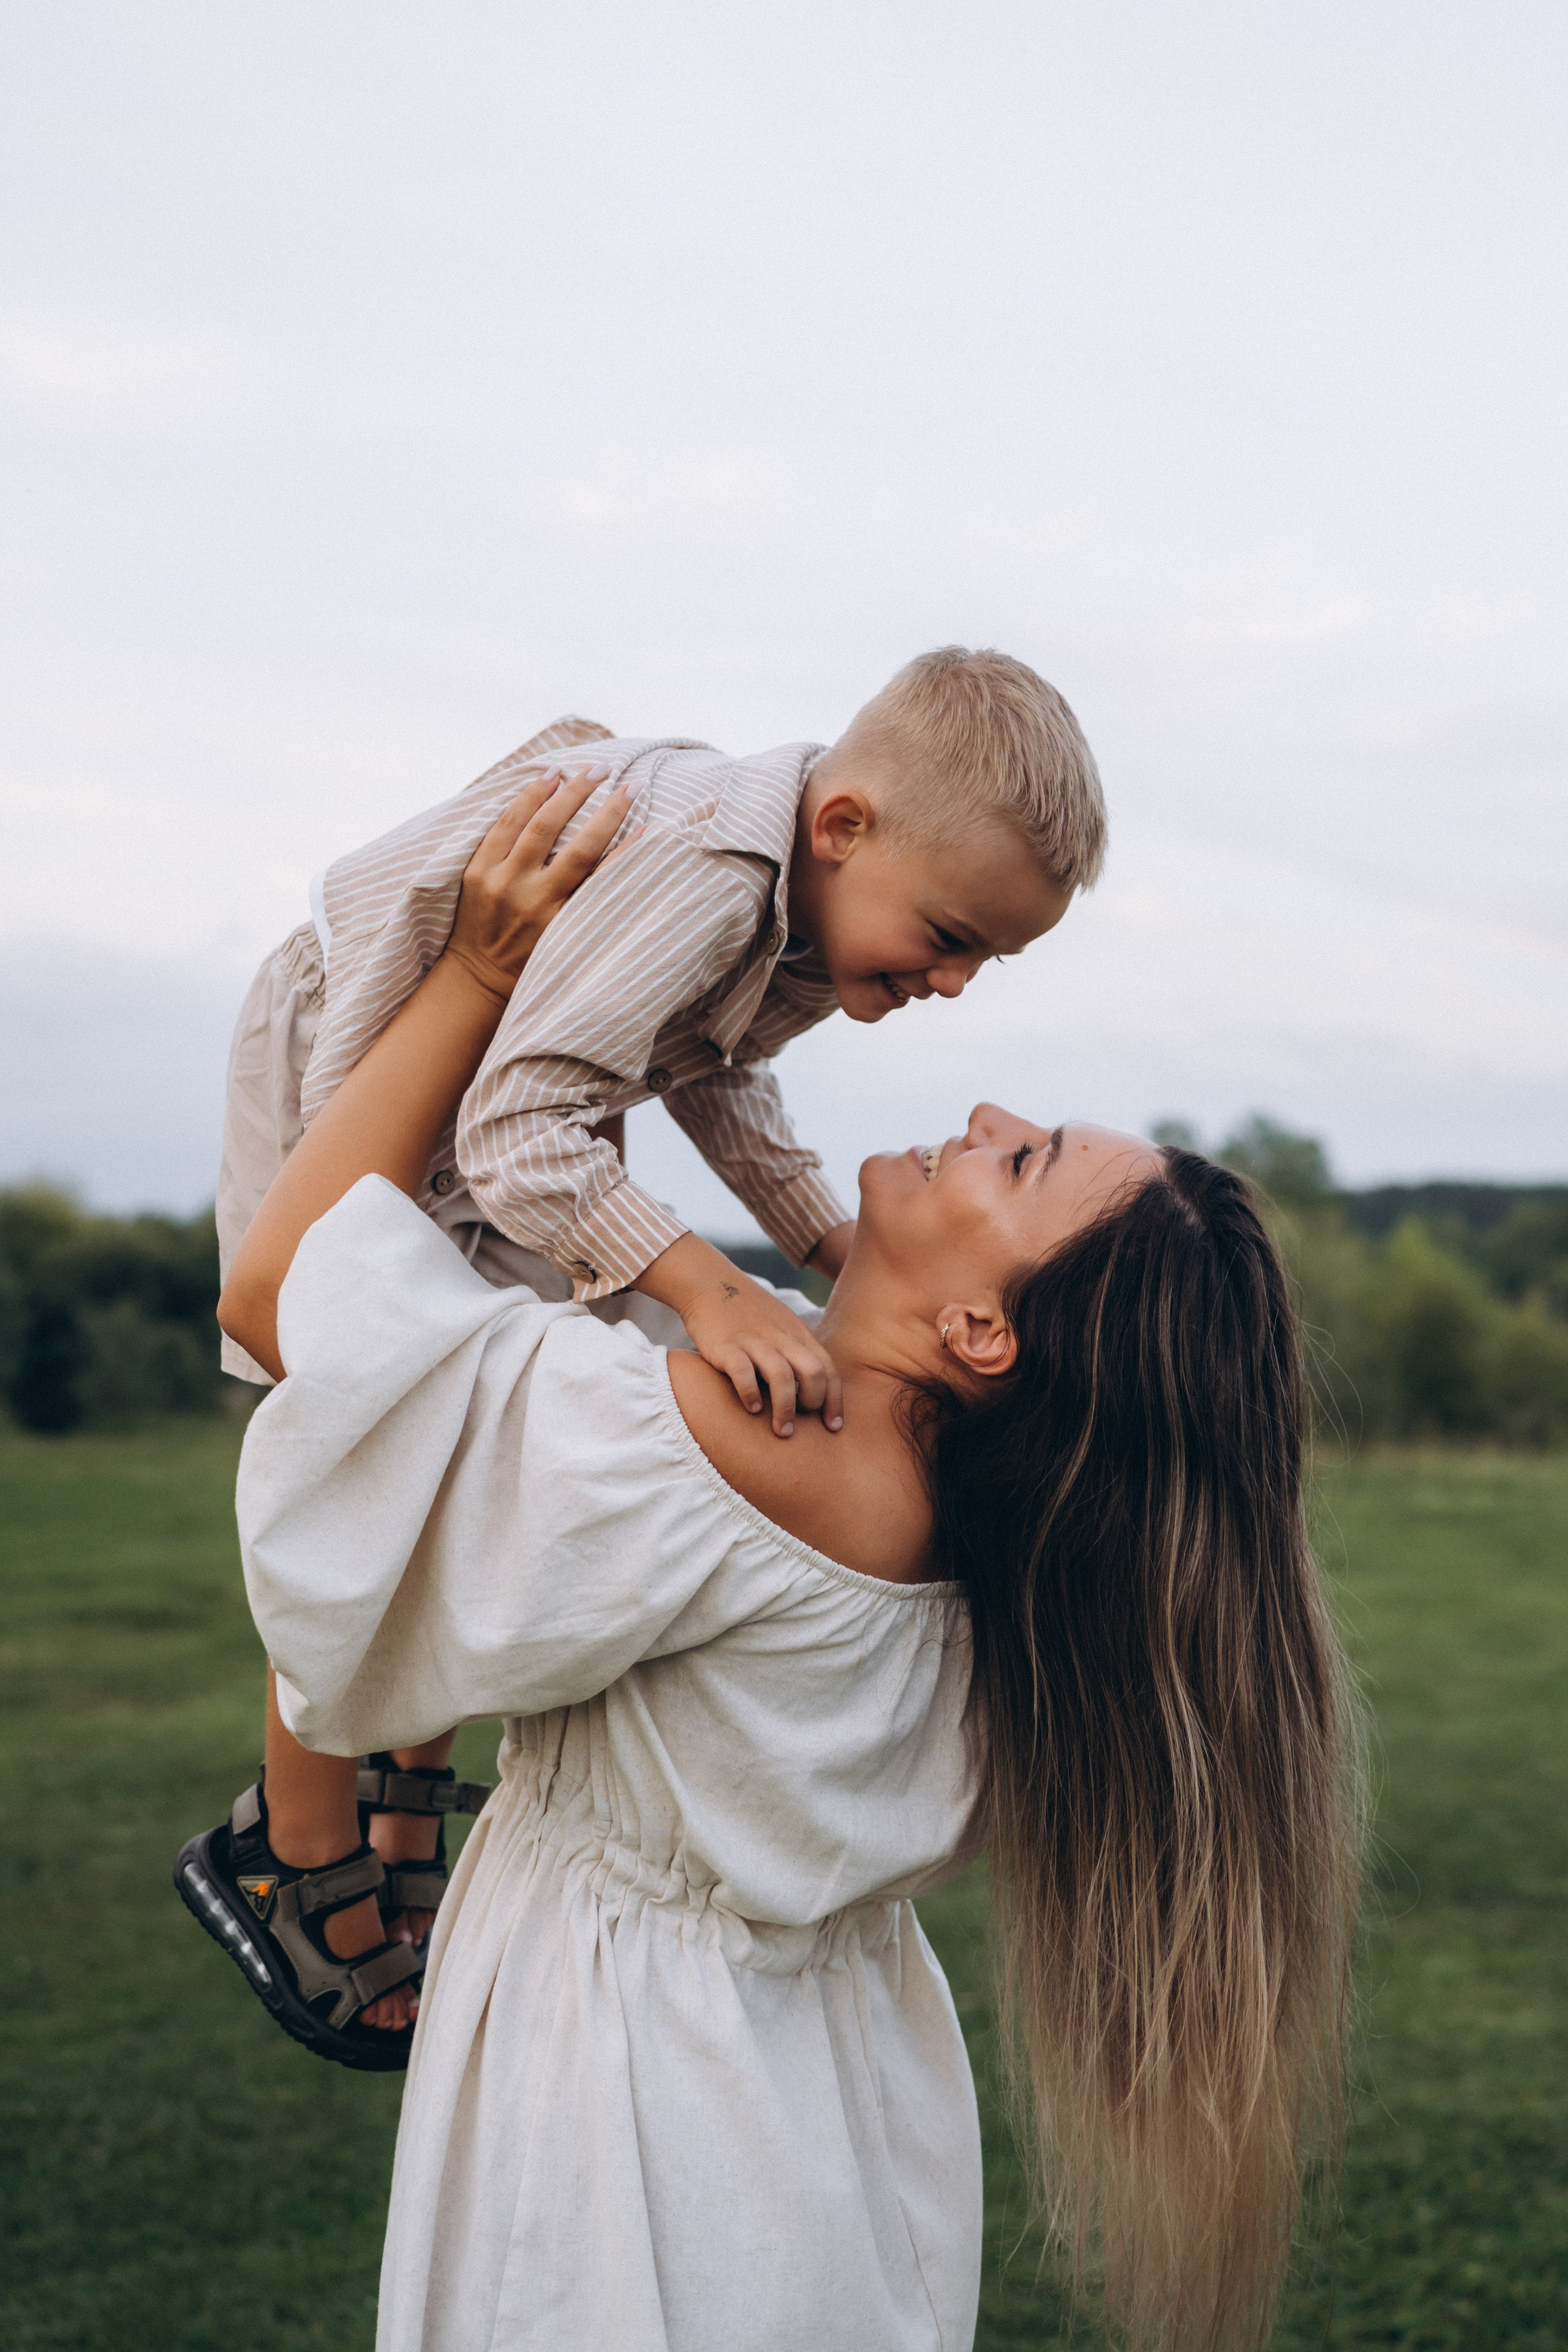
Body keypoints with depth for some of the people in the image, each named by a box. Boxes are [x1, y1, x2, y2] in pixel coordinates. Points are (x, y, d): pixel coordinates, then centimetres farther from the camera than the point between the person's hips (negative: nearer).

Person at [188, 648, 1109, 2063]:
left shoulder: (818, 914, -10)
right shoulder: (704, 871, -39)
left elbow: (717, 1069, 10)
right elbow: (515, 1125, -44)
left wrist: (826, 1235, -2)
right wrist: (704, 1286, -55)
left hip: (514, 1126, 9)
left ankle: (409, 1817, 26)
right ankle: (302, 1867, 11)